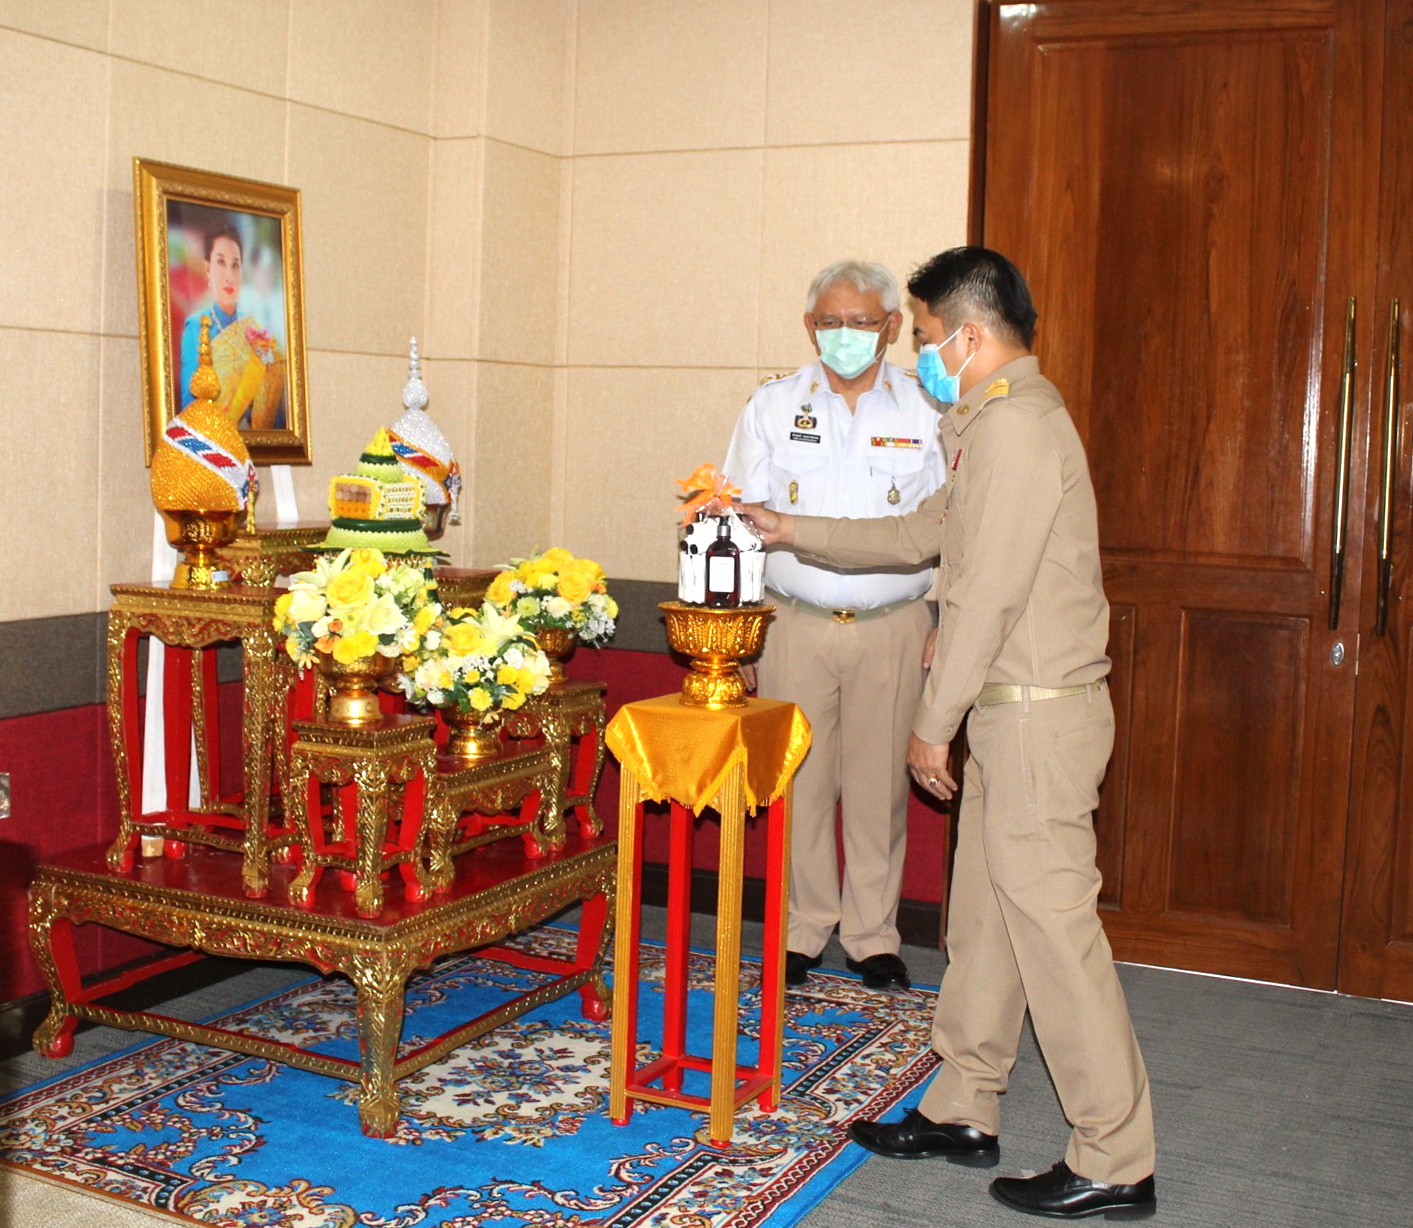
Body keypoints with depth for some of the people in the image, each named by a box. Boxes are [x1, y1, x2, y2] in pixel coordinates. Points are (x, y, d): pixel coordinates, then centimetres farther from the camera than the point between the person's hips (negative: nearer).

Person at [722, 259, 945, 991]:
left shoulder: (926, 413, 3)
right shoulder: (772, 407, 6)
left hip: (893, 628, 0)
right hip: (794, 624, 1)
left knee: (880, 785, 5)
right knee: (799, 781, 5)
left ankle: (872, 936, 20)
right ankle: (803, 930, 20)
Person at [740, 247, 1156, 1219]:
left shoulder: (1017, 423, -16)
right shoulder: (998, 420, 18)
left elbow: (986, 593, -19)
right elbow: (927, 534, 25)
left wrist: (934, 723, -13)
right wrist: (792, 530, 26)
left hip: (1038, 710, -10)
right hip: (1010, 711, 10)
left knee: (1051, 921, -5)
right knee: (984, 913, 15)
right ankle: (963, 1113, 28)